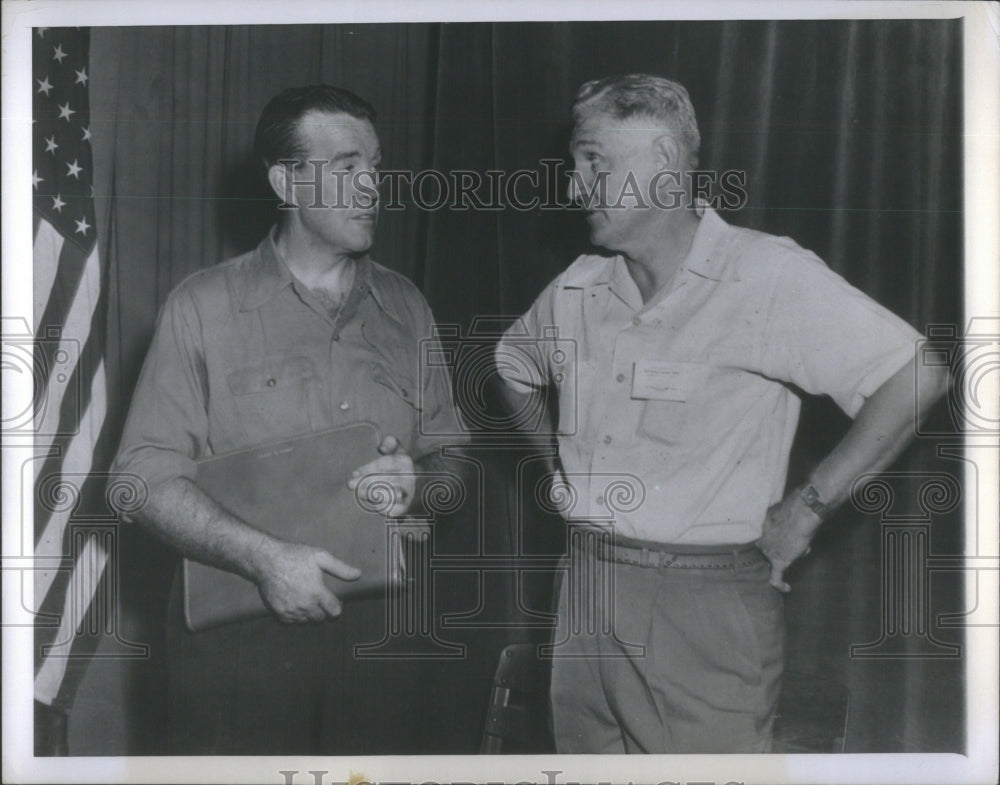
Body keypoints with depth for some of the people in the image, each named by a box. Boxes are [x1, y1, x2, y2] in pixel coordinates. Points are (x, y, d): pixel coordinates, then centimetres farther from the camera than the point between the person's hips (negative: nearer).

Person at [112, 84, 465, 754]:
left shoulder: (406, 309, 10)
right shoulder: (204, 306, -2)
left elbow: (454, 458, 15)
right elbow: (146, 477, -7)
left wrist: (418, 483, -8)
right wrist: (263, 556, -19)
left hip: (379, 628, 3)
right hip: (238, 636, -3)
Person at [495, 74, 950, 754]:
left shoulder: (769, 276, -12)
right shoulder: (575, 290, 7)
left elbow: (916, 377, -17)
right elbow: (513, 366, 28)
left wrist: (807, 507, -14)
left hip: (710, 603, -6)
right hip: (585, 596, 6)